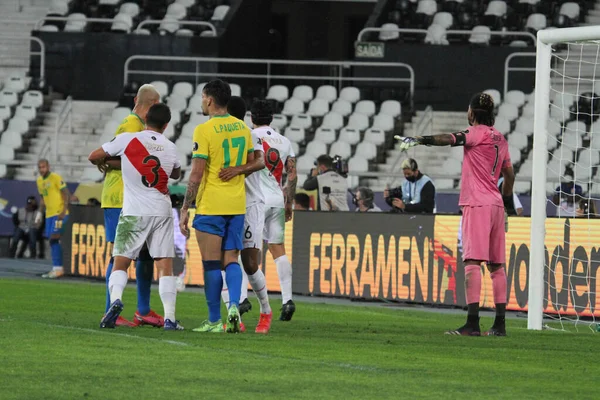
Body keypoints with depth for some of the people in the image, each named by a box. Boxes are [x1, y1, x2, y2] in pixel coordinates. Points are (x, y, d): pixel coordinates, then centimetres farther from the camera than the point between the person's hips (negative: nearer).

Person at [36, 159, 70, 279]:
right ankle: (56, 269, 11)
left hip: (59, 213, -8)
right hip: (49, 214, 8)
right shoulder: (39, 180, 14)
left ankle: (58, 268, -16)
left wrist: (63, 211, -19)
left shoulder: (56, 178, -9)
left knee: (54, 238, -16)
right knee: (52, 241, 7)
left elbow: (66, 193, -12)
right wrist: (40, 213, 16)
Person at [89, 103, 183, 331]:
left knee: (120, 262, 4)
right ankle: (170, 318, -4)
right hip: (162, 212, 2)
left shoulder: (127, 140, -5)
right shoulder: (170, 148, 6)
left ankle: (116, 299, -23)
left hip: (134, 212, -2)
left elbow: (94, 157, 3)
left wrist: (107, 163, 24)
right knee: (165, 266, 3)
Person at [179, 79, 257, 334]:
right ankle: (234, 305, -11)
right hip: (237, 205, 6)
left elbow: (196, 174, -14)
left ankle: (214, 320, 2)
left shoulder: (204, 130, -11)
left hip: (210, 207, -6)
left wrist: (185, 209, -9)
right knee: (231, 260, 10)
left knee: (211, 264, 0)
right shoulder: (242, 128, 7)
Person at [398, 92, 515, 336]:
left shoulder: (478, 133, -6)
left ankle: (472, 323, -25)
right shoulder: (499, 138, 17)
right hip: (496, 205, 9)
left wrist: (421, 140, -34)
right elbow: (509, 174, 24)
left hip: (477, 204, -9)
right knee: (496, 265, 12)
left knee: (472, 261, -15)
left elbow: (451, 139, -24)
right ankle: (499, 324, 14)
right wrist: (507, 199, 35)